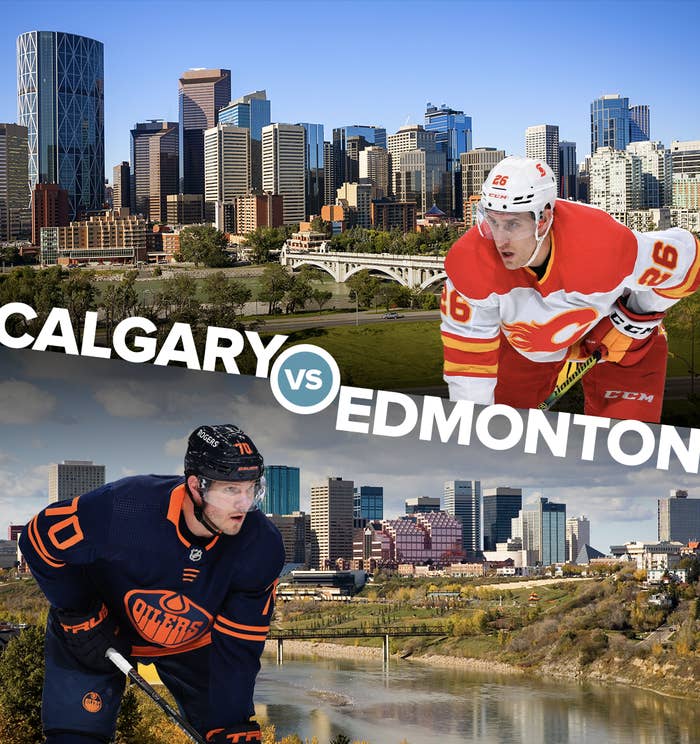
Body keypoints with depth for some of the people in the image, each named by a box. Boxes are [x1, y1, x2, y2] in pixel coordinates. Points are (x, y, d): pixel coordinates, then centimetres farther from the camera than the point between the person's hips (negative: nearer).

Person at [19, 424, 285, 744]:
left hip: (192, 641, 3)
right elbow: (39, 540, -21)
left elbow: (238, 645, -18)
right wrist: (82, 620, -18)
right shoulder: (121, 507, -37)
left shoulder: (261, 548, -26)